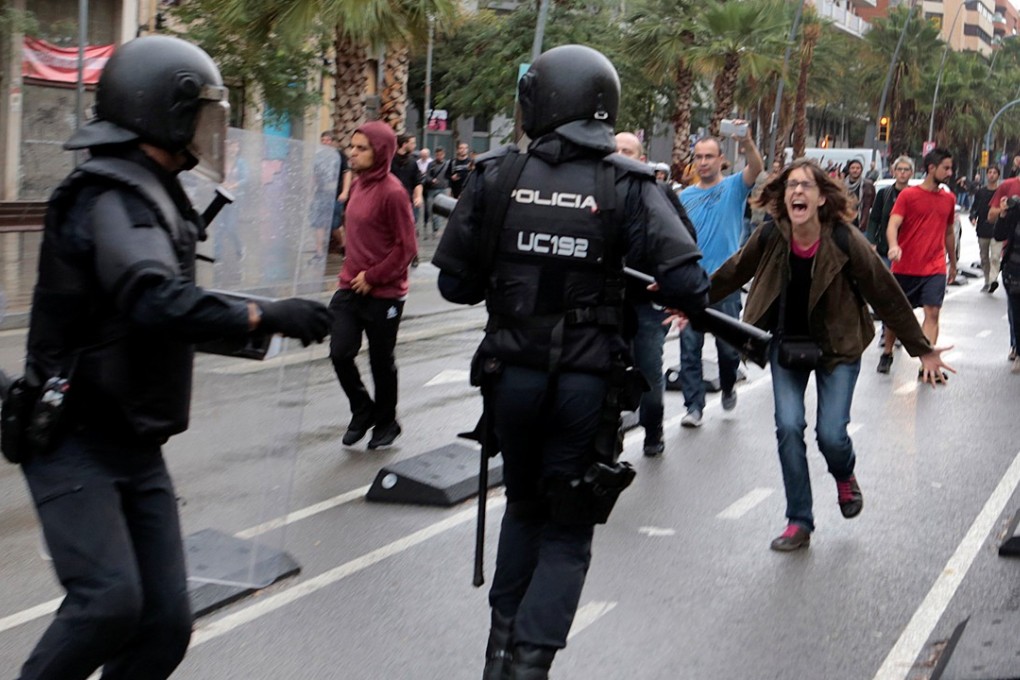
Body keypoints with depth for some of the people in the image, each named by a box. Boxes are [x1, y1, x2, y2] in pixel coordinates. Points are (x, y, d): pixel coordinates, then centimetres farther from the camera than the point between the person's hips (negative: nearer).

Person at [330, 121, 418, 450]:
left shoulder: (392, 192, -18)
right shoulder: (357, 184, 5)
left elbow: (406, 247, -17)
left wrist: (372, 277, -15)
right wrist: (349, 273, 11)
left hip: (384, 293, -6)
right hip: (350, 287, 6)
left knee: (381, 361, 8)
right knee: (340, 353, 1)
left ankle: (385, 422, 29)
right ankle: (362, 411, 24)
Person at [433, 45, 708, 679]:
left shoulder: (497, 175, -3)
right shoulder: (627, 184, -7)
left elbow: (455, 282, 0)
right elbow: (685, 283, -16)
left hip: (511, 371, 2)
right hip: (586, 381, -2)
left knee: (524, 507, 25)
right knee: (568, 531, 12)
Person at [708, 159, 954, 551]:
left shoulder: (846, 242, -21)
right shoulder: (769, 239, -14)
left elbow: (887, 295, -12)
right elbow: (730, 276, 4)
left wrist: (922, 350, -8)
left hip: (837, 346, -2)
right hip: (787, 343, 2)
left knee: (831, 434, -10)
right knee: (788, 427, -10)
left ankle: (845, 478, 29)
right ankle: (799, 523, 4)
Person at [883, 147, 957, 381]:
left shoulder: (948, 199, 10)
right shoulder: (908, 195, -4)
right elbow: (893, 225, -15)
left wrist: (953, 263, 27)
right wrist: (894, 246, -35)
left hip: (935, 269, 3)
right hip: (905, 267, -3)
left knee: (932, 313, -9)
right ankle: (887, 352, 29)